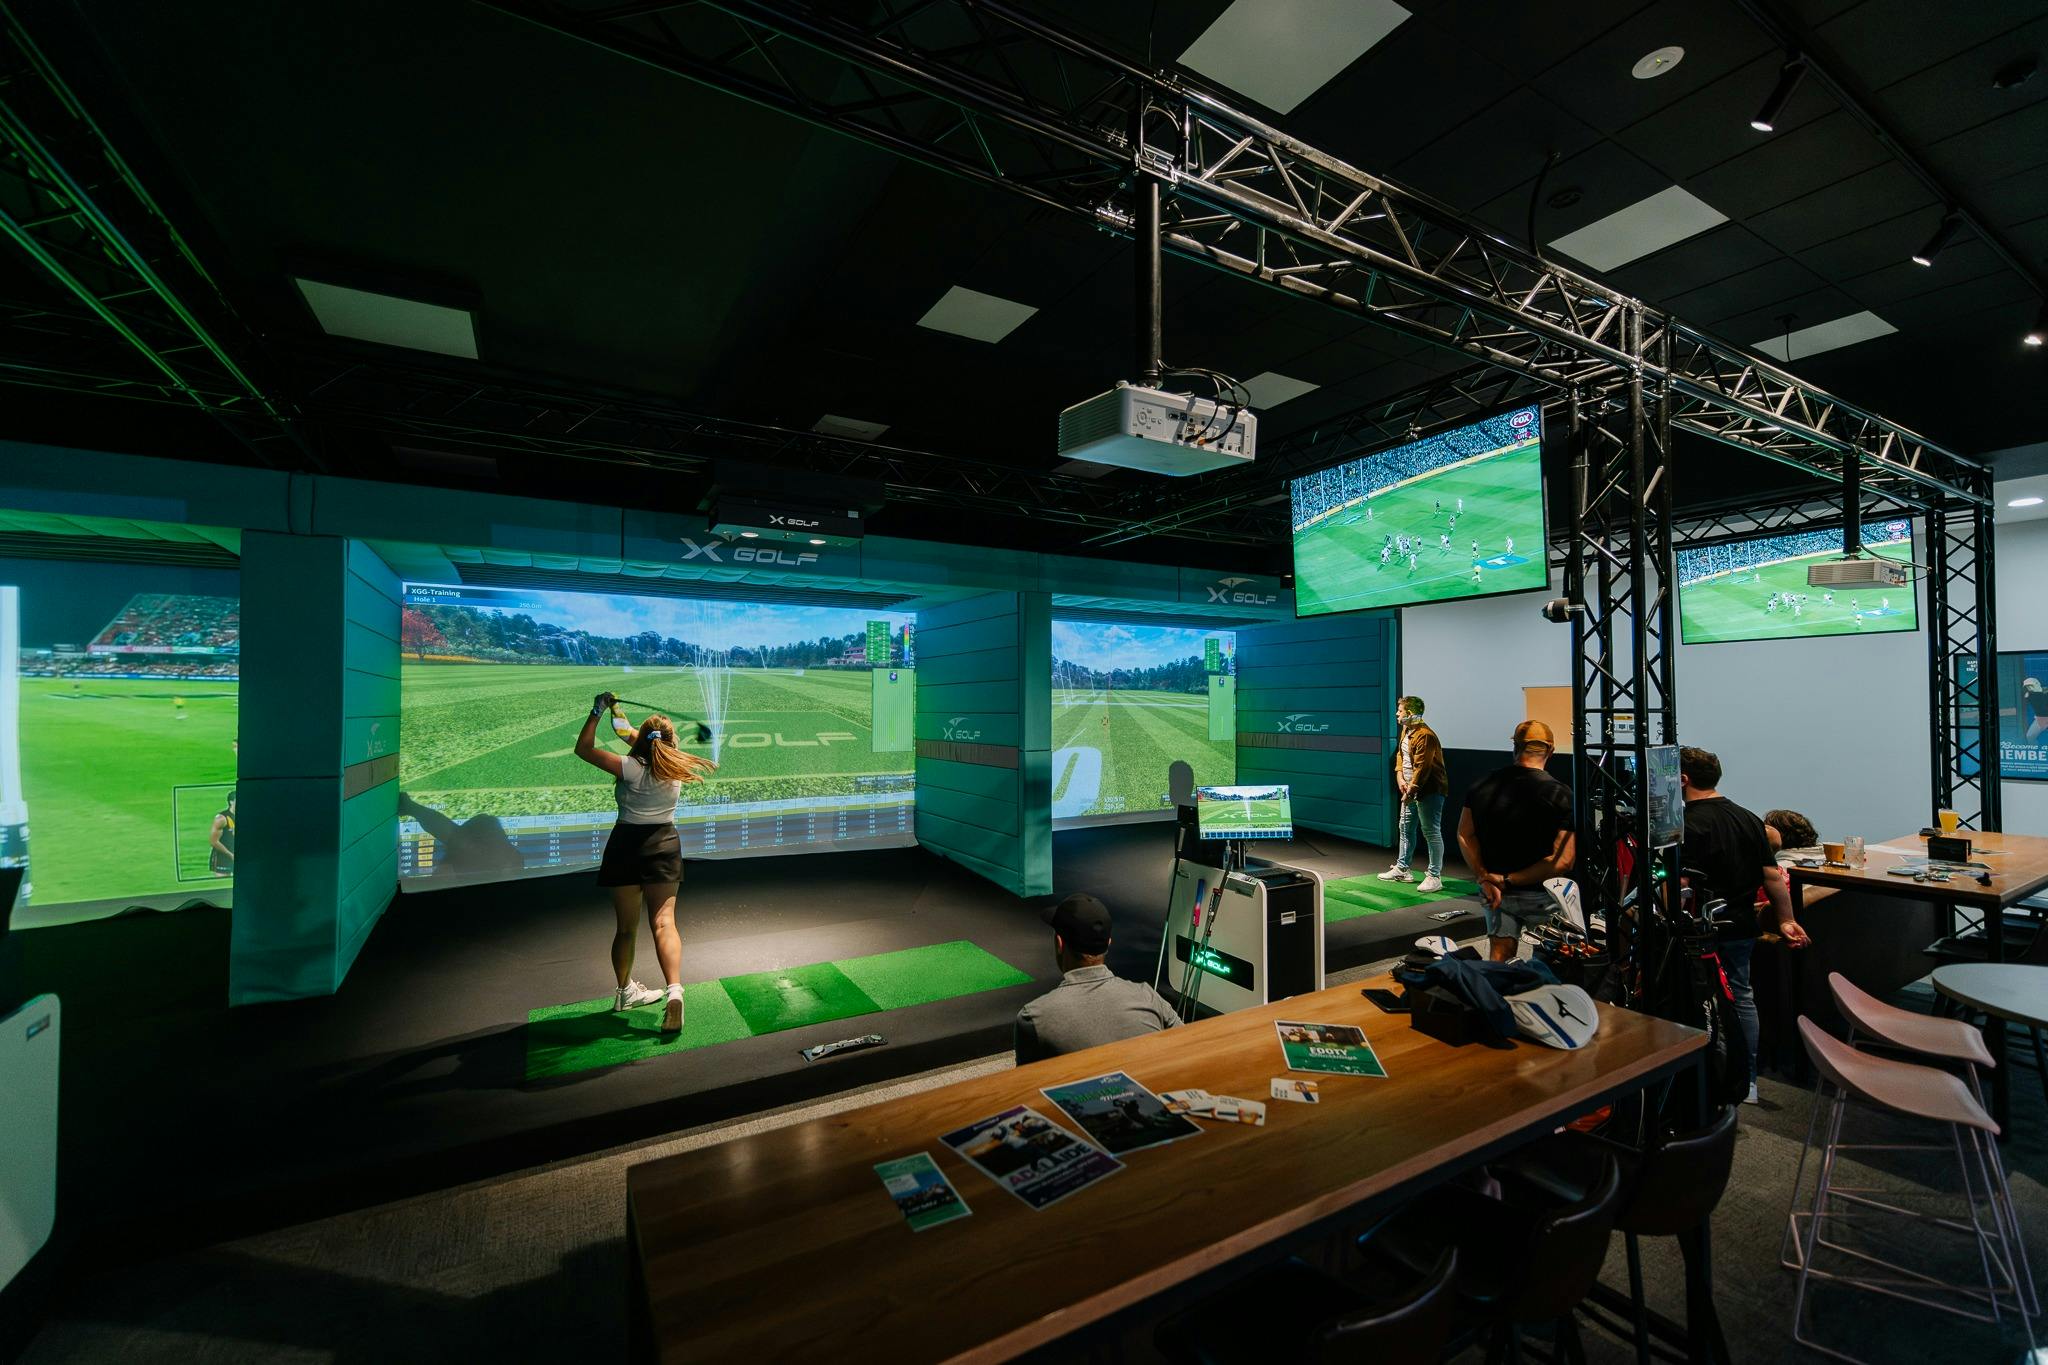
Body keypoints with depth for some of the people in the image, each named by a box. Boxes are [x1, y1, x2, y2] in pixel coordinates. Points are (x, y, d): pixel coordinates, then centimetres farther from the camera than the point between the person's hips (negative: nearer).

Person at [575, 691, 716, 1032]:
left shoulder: (630, 768, -13)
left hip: (626, 845, -1)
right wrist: (620, 717, 24)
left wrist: (597, 712, 2)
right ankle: (674, 989, -22)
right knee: (663, 922, -3)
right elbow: (649, 750, 17)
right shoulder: (674, 769, -2)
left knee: (626, 926, 13)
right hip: (664, 845, 1)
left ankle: (625, 991, 31)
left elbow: (583, 748, -4)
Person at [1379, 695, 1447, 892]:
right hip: (1410, 789, 10)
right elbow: (1400, 755, 17)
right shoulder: (1405, 731, 9)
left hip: (1429, 791, -10)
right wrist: (1400, 778, 3)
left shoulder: (1425, 736, -22)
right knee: (1405, 829, 17)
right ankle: (1401, 870, 28)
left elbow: (1421, 768, -24)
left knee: (1431, 833, -3)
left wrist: (1410, 791, -19)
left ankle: (1434, 877, 5)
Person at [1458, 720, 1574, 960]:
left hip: (1494, 892, 4)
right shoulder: (1560, 795, -16)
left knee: (1498, 958, 12)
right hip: (1540, 894, -4)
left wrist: (1485, 877, -7)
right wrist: (1508, 881, -17)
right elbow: (1563, 861, -21)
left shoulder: (1482, 785, -2)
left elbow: (1464, 835, -2)